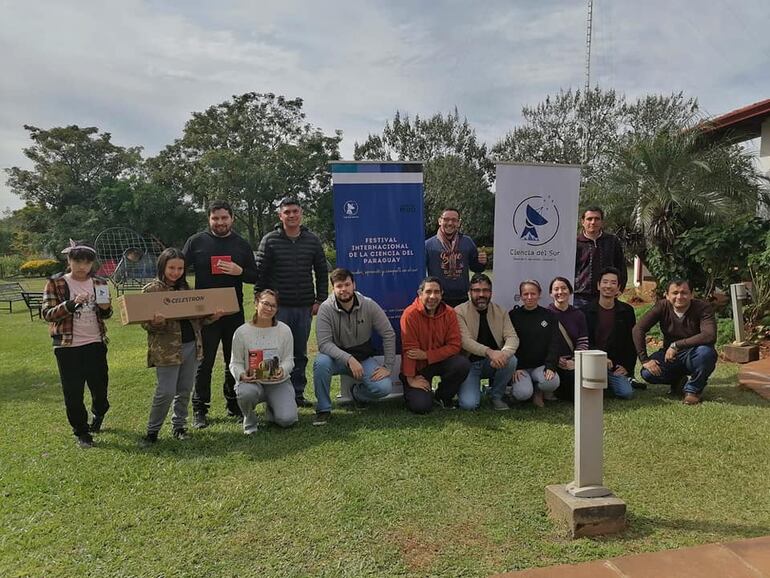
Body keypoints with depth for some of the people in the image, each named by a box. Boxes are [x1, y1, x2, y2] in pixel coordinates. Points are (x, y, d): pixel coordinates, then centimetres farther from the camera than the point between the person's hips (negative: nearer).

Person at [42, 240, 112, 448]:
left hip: (96, 344, 3)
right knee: (73, 392, 3)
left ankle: (98, 415, 42)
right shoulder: (55, 283, -4)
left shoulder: (99, 283, 5)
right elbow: (47, 313, -10)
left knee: (100, 386, 11)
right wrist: (72, 303, -25)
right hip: (68, 347, -2)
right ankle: (81, 433, 19)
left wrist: (105, 308, -9)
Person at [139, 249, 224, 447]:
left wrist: (211, 317, -3)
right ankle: (152, 431, 14)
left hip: (191, 345, 5)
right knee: (166, 392, -3)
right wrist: (156, 322, -28)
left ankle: (179, 425, 26)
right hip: (167, 348, -5)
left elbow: (196, 316, 16)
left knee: (185, 390, 11)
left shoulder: (186, 288, 12)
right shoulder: (151, 289, -4)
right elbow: (146, 323, -6)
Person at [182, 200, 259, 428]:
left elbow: (255, 276, 8)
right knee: (204, 362, 2)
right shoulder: (196, 242, 1)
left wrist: (239, 271, -13)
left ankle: (233, 404, 25)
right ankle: (200, 410, 11)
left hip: (234, 311, 3)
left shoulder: (241, 244, 7)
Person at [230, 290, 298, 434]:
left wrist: (282, 370, -21)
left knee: (287, 420, -20)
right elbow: (235, 363, 1)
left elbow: (289, 360, 1)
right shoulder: (242, 332, -2)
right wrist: (241, 374, -21)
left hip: (278, 382, 1)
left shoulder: (284, 330, 0)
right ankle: (250, 421, -2)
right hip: (251, 381, 0)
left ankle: (271, 410, 20)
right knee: (246, 392, -38)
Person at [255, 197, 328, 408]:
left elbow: (321, 272, 10)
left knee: (300, 353, 10)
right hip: (278, 306, -3)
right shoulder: (269, 241, -1)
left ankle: (297, 393, 21)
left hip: (304, 307, 3)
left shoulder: (312, 240, 7)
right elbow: (260, 273, -1)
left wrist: (320, 300, 4)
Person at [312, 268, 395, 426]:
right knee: (321, 362, -35)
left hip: (363, 358, 1)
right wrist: (349, 359, -35)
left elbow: (389, 335, -6)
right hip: (337, 356, -1)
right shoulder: (326, 308, -16)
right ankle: (323, 409, -11)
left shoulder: (369, 305, -12)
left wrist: (387, 366, -10)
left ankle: (357, 393, 16)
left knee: (384, 387, -21)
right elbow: (324, 343, -23)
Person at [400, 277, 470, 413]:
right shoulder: (410, 314, -18)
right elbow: (409, 349, -17)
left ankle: (443, 397, 3)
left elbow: (454, 345, -11)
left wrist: (426, 355, -21)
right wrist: (411, 379, -18)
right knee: (421, 406, -20)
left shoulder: (449, 313, -8)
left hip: (440, 361, 4)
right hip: (418, 366, -3)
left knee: (463, 364, -26)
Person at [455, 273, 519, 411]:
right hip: (469, 363, -4)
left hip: (492, 363, 4)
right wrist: (489, 352, -39)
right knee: (468, 404, -24)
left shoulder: (500, 311, 2)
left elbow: (512, 337, -9)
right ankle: (473, 386, 14)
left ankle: (496, 396, -2)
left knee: (511, 360, -28)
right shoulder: (459, 312, -11)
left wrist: (504, 353, -32)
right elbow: (465, 341, -23)